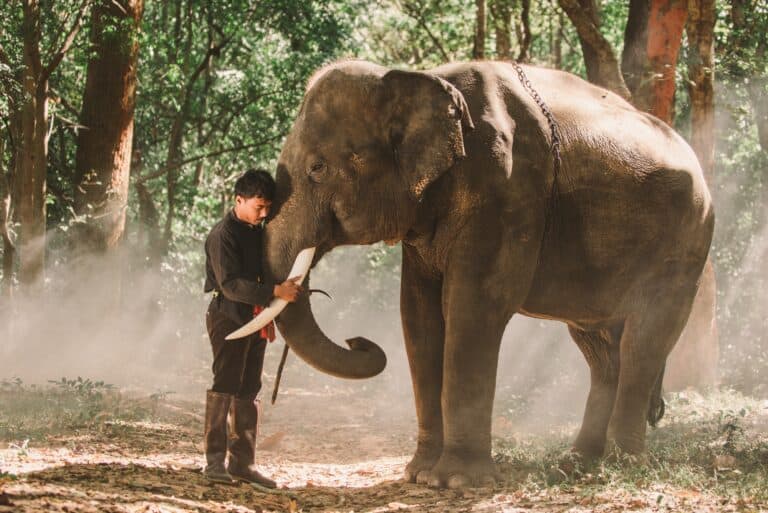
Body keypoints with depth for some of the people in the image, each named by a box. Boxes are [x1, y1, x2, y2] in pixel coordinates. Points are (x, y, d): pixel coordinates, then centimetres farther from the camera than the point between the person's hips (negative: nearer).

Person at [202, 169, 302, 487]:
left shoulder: (258, 230, 13)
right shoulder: (224, 234, -14)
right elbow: (230, 285, -23)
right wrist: (275, 292, -29)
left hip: (255, 317, 8)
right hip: (229, 317, -8)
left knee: (248, 390, 7)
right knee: (224, 386, -12)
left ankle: (242, 462, 10)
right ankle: (215, 461, -12)